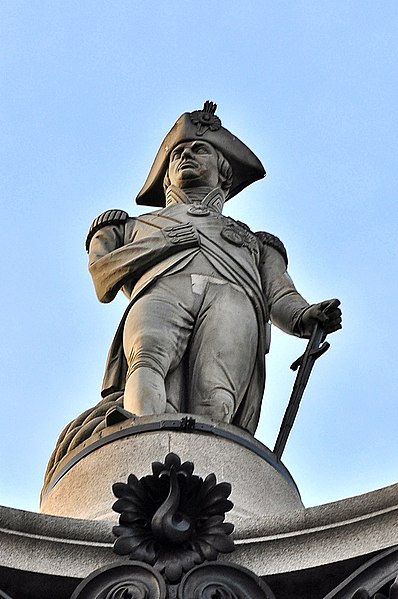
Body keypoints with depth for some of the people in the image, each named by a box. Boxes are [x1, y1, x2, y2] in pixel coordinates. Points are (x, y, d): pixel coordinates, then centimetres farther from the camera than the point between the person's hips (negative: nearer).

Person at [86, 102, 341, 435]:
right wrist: (169, 243, 10)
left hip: (234, 297, 1)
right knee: (150, 359, -38)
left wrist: (305, 317, 1)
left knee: (214, 399, -33)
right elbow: (101, 269, 23)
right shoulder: (135, 226, 43)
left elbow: (281, 298, 24)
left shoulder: (255, 242, 42)